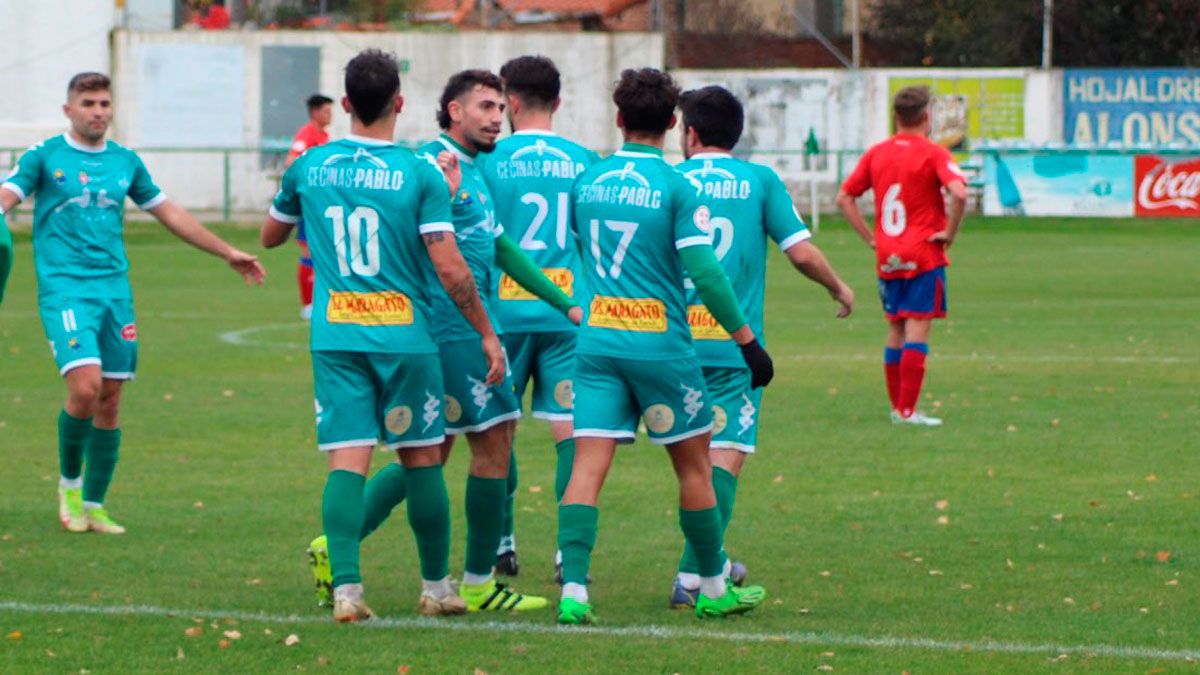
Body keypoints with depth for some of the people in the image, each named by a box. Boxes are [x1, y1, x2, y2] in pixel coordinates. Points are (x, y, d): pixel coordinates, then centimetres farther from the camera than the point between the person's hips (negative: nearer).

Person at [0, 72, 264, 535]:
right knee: (86, 387, -20)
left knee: (110, 399, 3)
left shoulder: (125, 162, 14)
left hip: (115, 289, 5)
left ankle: (93, 505, 14)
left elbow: (169, 213, 25)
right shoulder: (45, 156, 1)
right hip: (65, 288, -5)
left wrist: (227, 253, 29)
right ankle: (68, 484, 3)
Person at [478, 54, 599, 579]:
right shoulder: (584, 161, 5)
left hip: (506, 312, -1)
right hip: (570, 312, 1)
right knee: (569, 428, 0)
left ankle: (501, 544, 15)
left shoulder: (491, 159, -3)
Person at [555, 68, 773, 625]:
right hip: (659, 344, -3)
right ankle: (714, 589, 21)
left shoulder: (587, 181, 5)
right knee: (694, 465, 12)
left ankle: (573, 590, -16)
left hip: (596, 341, 3)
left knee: (588, 464, -3)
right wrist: (747, 339, -9)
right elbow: (704, 271, -14)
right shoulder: (677, 187, -9)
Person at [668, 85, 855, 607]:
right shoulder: (759, 182, 1)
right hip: (735, 342, -3)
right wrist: (839, 289, 16)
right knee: (726, 454, -4)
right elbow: (802, 252, -3)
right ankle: (694, 575, -16)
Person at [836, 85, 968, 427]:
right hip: (924, 256, -5)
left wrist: (869, 237, 10)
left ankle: (897, 406, 19)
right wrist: (949, 233, -11)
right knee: (917, 330, -6)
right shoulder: (932, 154, -9)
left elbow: (844, 197, 10)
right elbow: (959, 193, -24)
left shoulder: (877, 153, 7)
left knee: (895, 331, 14)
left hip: (887, 257, 5)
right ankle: (908, 411, -10)